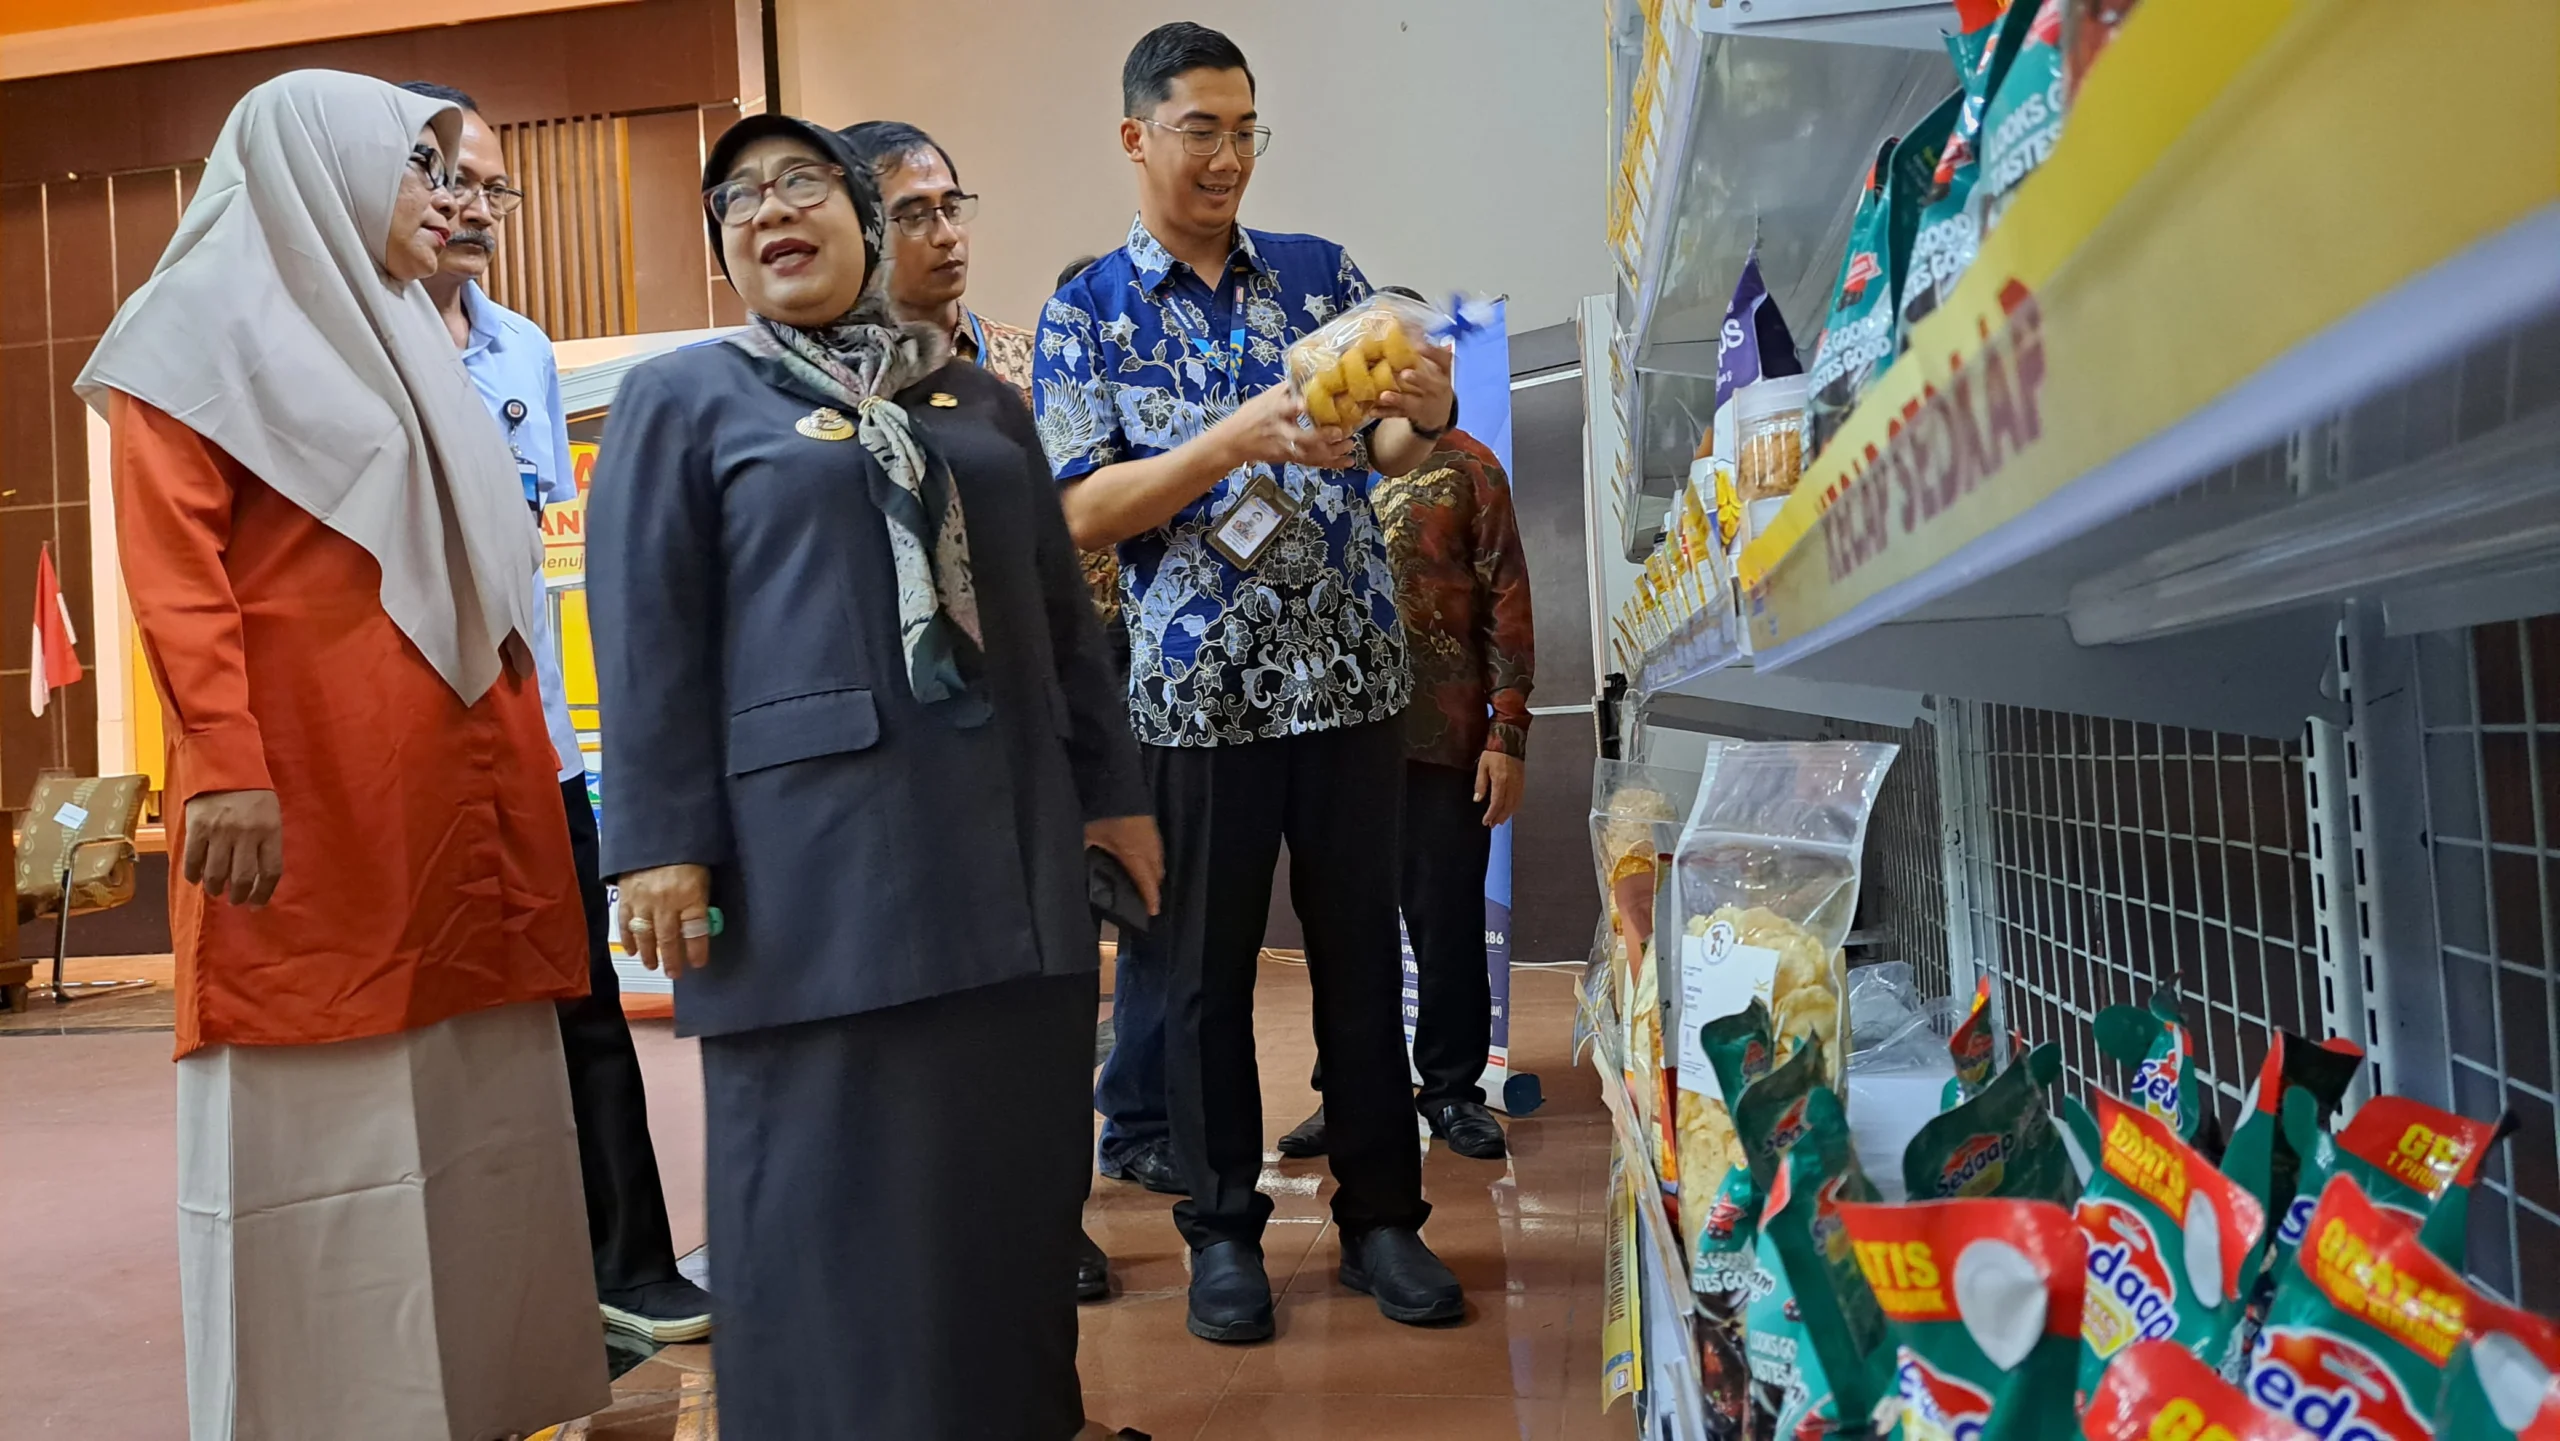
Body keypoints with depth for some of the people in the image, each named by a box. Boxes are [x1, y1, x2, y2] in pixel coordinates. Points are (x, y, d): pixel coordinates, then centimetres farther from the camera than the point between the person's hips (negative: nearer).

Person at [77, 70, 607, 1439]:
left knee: (469, 1124, 6)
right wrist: (227, 765, -20)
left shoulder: (400, 346, 24)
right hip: (307, 801, -7)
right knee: (314, 1136, -4)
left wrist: (522, 765, 18)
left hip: (459, 795, 7)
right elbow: (173, 569, -10)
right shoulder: (207, 327, 2)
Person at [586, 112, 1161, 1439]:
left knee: (1015, 1166, 10)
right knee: (836, 1190, 1)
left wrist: (1111, 790, 13)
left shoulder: (979, 401, 18)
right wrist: (660, 843, -11)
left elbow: (1064, 614, 18)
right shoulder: (681, 400, 7)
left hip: (1010, 849, 4)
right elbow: (646, 636, -2)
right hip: (811, 858, -4)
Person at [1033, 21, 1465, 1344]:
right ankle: (1222, 1228, 22)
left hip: (1350, 672, 2)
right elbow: (1083, 509, -8)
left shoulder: (1320, 271, 10)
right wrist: (1239, 439, -22)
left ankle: (1381, 1215, 22)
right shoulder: (1085, 315, 3)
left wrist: (1425, 413, -19)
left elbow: (1390, 450, 5)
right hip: (1196, 688, -2)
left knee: (1361, 950, 8)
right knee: (1204, 966, 7)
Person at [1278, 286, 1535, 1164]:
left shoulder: (1465, 469, 4)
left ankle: (1453, 1090, 18)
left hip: (1444, 739, -2)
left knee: (1449, 921, 5)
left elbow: (1507, 603, -1)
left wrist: (1507, 735, -8)